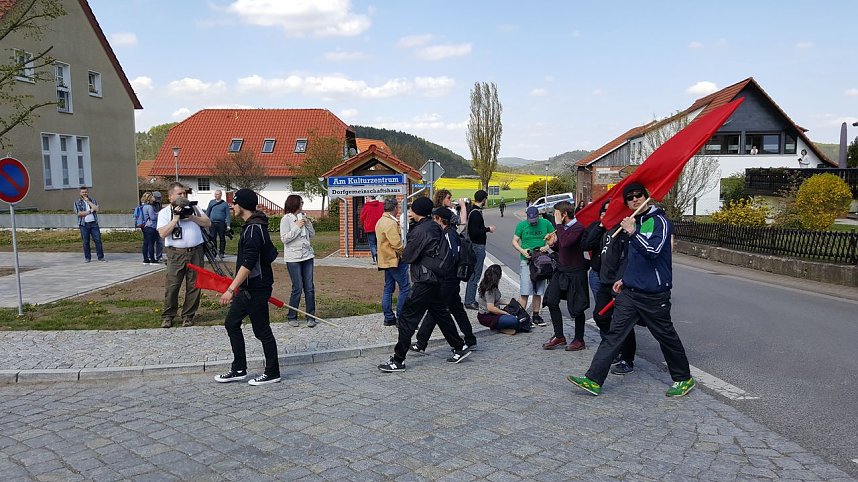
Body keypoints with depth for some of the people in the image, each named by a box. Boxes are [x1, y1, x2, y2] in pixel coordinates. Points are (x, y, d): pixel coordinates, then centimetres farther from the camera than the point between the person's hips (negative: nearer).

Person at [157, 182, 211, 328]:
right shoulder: (165, 212, 4)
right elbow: (162, 233, -8)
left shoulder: (193, 208, 13)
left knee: (194, 286, 5)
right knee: (172, 286, -4)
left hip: (196, 252, 3)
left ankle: (188, 316, 15)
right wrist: (176, 218, -13)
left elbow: (208, 223, 6)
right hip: (176, 254, -3)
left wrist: (192, 217, -7)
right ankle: (167, 316, 8)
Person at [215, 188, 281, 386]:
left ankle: (272, 373, 14)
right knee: (231, 323, 14)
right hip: (248, 288, 10)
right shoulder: (252, 226, 11)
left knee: (262, 331, 1)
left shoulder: (253, 230, -20)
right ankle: (239, 370, 22)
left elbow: (248, 265, -26)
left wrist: (231, 290, -27)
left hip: (256, 289, -10)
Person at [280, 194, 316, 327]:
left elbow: (312, 235, 14)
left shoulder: (303, 217, 11)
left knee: (309, 288, 3)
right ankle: (291, 317, 10)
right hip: (293, 258, -5)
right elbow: (284, 238, -13)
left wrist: (308, 224, -1)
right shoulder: (286, 219, -6)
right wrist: (297, 227, -14)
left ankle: (310, 317, 11)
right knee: (297, 288, -5)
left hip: (307, 256, 5)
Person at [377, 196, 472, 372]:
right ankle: (460, 348, 27)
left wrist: (404, 251, 7)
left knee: (407, 318, -4)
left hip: (424, 282, -9)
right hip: (436, 280, 9)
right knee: (441, 314, 20)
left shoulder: (420, 231, -19)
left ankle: (398, 360, 1)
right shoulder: (434, 226, 8)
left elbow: (407, 256, -16)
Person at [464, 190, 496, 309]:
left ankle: (470, 299, 23)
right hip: (478, 246, -10)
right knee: (475, 275, -5)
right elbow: (474, 232, -24)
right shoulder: (476, 213, -19)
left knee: (473, 274, 16)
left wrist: (485, 228, 18)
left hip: (473, 245, 10)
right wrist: (488, 229, -13)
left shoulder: (472, 211, 11)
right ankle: (470, 301, 0)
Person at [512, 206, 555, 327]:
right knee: (525, 292, -8)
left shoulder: (546, 223, 3)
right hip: (526, 261, -2)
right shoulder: (521, 225, 0)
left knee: (538, 292, 10)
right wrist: (522, 251, -13)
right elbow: (514, 241, 4)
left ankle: (535, 315, 20)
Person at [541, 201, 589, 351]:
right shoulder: (563, 227, 9)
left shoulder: (578, 228, -16)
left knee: (576, 307, 4)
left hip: (575, 273, -8)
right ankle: (559, 336, 16)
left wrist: (559, 224, -23)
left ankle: (579, 340, 19)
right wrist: (552, 244, -2)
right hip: (561, 270, 8)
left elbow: (565, 243, -33)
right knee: (551, 301, 4)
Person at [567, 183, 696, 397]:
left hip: (654, 293, -7)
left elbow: (654, 250, -25)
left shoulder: (659, 221, -9)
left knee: (666, 336, 8)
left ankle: (684, 379, 29)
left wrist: (633, 233, -28)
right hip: (630, 291, 7)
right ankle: (593, 380, -3)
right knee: (614, 333, 0)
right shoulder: (633, 223, 14)